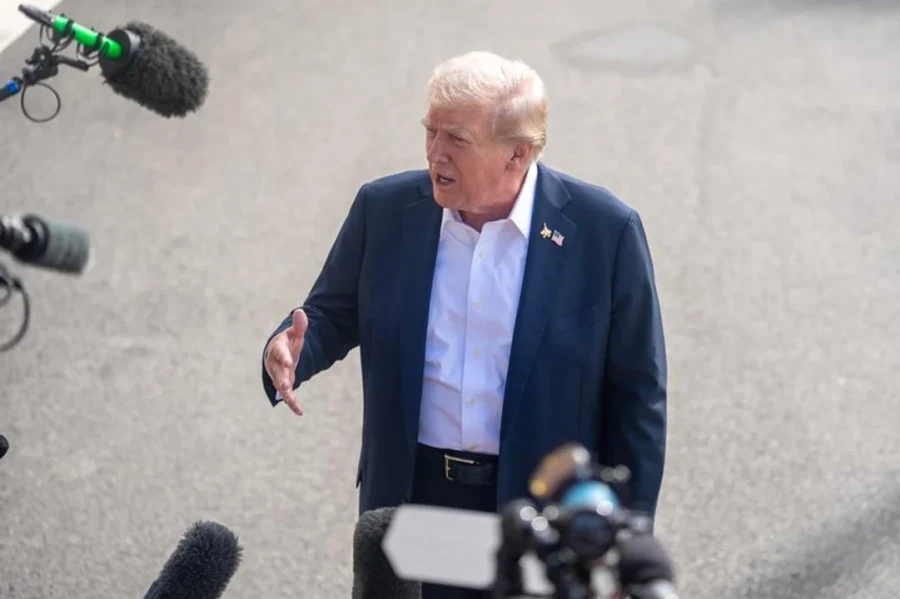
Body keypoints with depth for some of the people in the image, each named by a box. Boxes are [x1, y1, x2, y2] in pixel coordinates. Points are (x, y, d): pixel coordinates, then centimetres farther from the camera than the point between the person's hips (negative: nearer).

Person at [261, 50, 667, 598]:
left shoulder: (605, 230, -10)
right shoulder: (385, 209, -3)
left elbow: (639, 396, -5)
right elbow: (332, 315, 10)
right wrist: (292, 350, -14)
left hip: (544, 515, -2)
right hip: (411, 499, 2)